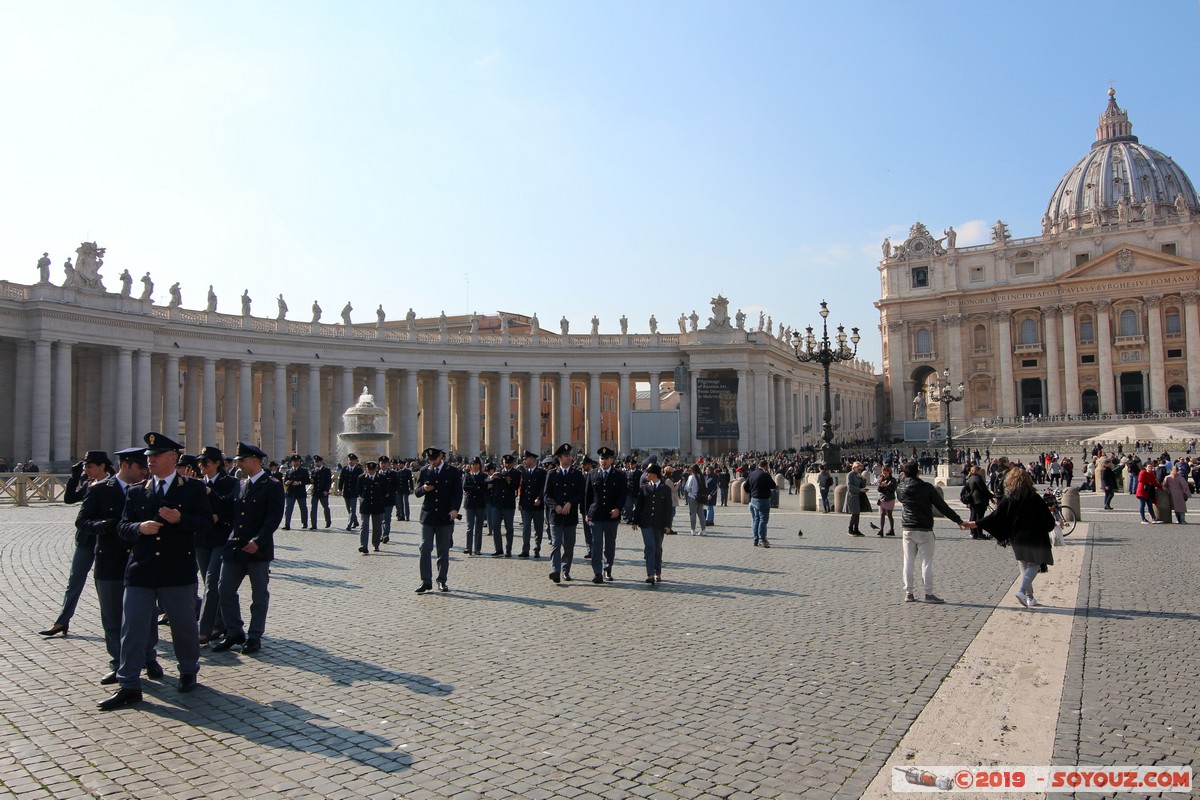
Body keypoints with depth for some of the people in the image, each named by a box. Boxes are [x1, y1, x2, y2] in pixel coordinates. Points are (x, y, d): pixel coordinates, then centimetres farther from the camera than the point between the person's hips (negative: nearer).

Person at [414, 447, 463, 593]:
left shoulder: (453, 472, 2)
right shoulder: (424, 471, 9)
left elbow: (458, 492, -1)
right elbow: (417, 492, 9)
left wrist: (455, 509, -16)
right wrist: (424, 489, -14)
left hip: (446, 516, -1)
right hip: (428, 515, 1)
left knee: (444, 551, 5)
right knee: (425, 549, -5)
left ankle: (442, 581, 15)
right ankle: (426, 581, 1)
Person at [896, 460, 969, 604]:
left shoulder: (900, 489, 1)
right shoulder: (926, 488, -9)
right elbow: (943, 507, -8)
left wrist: (906, 479, 20)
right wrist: (959, 521, -2)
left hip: (907, 529, 4)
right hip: (924, 530, -3)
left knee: (908, 561, 7)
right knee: (927, 561, 2)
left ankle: (908, 593, 10)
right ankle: (929, 593, 4)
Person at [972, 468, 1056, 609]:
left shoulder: (1007, 499, -4)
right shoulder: (1034, 498, -9)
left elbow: (995, 517, -6)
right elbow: (1047, 517, -4)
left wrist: (974, 523, 0)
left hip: (1016, 539, 3)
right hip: (1033, 538, -3)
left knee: (1024, 567, 15)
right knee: (1034, 565, 5)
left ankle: (1029, 597, 14)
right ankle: (1022, 591, -15)